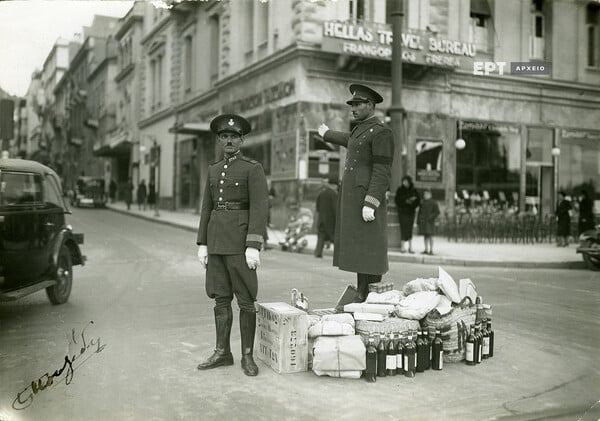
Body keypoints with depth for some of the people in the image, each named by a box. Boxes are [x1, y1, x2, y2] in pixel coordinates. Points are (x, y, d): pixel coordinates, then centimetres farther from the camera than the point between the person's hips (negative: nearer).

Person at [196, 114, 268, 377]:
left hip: (240, 239, -6)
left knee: (245, 299, -2)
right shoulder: (214, 170, 14)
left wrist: (253, 246, -20)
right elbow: (207, 208, 14)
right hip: (217, 239, 6)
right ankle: (222, 353, 17)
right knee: (220, 297, 8)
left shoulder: (253, 168, -5)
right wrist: (202, 244, 8)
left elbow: (260, 209, -12)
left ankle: (247, 356, 8)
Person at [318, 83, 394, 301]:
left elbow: (382, 172, -16)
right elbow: (348, 140, 43)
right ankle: (361, 297, 15)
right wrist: (328, 134, 62)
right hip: (353, 201, 9)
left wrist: (370, 204, -24)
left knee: (368, 251, -8)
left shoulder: (381, 132, -9)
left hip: (368, 200, -9)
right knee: (358, 251, 9)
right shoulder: (360, 129, 19)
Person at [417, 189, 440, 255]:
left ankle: (431, 250, -2)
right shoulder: (422, 203, 12)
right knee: (425, 236, 7)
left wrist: (431, 218, -14)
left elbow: (437, 212, -4)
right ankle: (426, 250, 13)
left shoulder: (433, 203, -3)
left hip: (429, 222, -5)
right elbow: (420, 212, 18)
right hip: (423, 221, 5)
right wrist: (418, 220, 11)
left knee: (430, 236, -6)